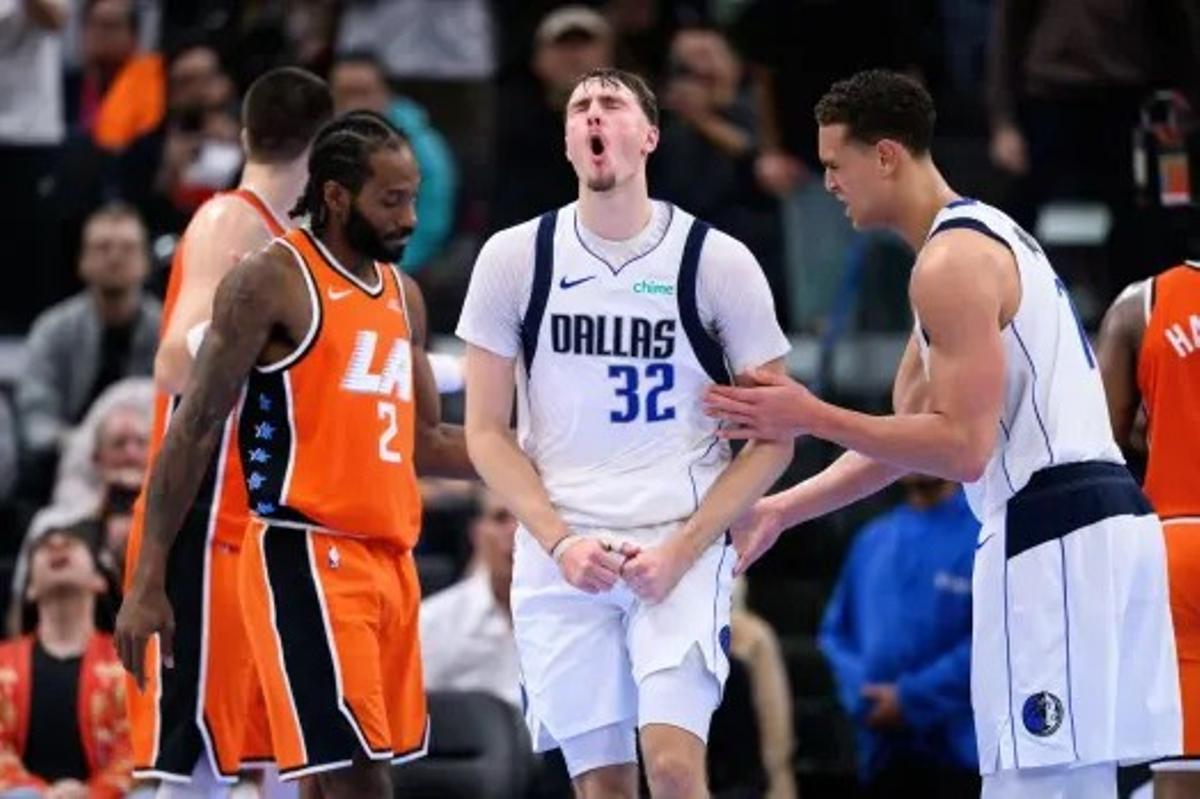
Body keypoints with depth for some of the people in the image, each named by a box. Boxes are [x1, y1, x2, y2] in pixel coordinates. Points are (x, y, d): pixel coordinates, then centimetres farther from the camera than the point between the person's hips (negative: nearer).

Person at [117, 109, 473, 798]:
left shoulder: (403, 295, 17)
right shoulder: (273, 281, -7)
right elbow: (195, 431, -8)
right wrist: (149, 583, -12)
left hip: (391, 559, 8)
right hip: (307, 557, -8)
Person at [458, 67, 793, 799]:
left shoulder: (717, 261, -2)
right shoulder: (515, 257, 3)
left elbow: (773, 437, 0)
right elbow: (487, 431, 6)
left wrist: (682, 549, -10)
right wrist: (559, 541, -8)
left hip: (680, 546, -2)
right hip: (560, 553, 2)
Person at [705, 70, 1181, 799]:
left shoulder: (952, 262, -12)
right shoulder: (986, 237, 21)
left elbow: (962, 447, -17)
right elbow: (912, 438, 24)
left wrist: (812, 419, -12)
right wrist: (780, 511, 23)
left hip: (1052, 533, -11)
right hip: (1097, 519, 11)